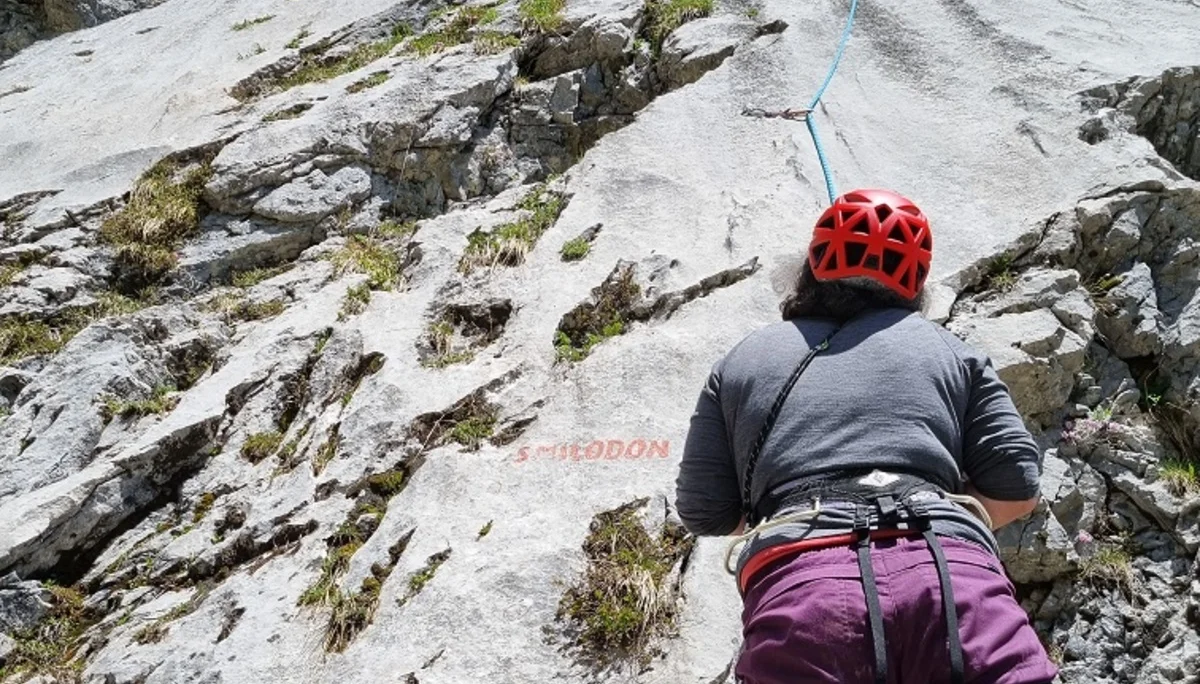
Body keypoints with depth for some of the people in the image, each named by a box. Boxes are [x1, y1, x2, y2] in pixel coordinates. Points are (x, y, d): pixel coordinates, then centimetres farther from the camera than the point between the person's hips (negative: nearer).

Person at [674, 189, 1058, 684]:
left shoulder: (741, 362, 22)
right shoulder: (950, 350, 22)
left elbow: (703, 515, 20)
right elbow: (1017, 490, 16)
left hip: (797, 585, 0)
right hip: (953, 576, 1)